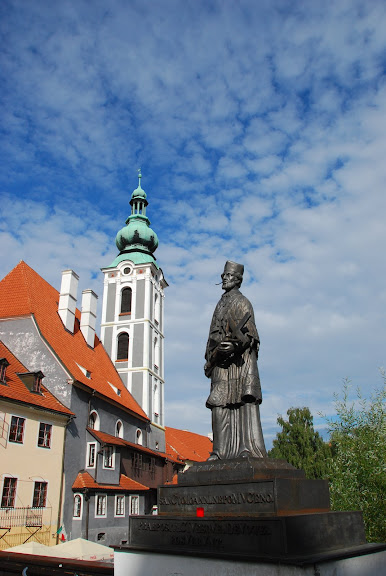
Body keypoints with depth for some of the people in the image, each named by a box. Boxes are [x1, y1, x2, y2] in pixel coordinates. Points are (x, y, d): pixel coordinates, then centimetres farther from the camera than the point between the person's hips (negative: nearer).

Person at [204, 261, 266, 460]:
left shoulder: (242, 302, 4)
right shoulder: (220, 305, 24)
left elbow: (249, 334, -6)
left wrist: (234, 346, -24)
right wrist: (209, 359, 12)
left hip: (238, 361, -7)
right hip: (220, 362, 7)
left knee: (244, 400, -11)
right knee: (220, 403, 1)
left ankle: (249, 448, -11)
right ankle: (221, 450, 3)